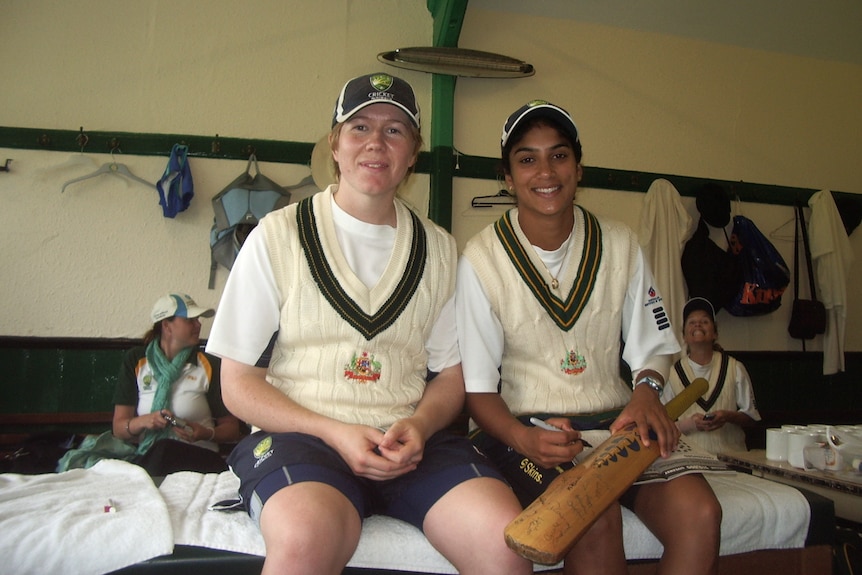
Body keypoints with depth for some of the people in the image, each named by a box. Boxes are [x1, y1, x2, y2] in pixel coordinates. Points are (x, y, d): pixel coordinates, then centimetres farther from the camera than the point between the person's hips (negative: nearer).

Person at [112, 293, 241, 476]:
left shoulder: (209, 365, 5)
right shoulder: (135, 361, 10)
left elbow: (231, 429, 8)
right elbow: (119, 429, 6)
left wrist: (207, 434, -14)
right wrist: (144, 421, -15)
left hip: (198, 456, 0)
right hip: (146, 457, 1)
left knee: (163, 449, -35)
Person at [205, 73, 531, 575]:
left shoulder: (439, 249, 12)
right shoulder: (278, 236, 3)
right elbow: (238, 383, 2)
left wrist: (419, 426, -8)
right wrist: (334, 433, -13)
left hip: (413, 440, 3)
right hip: (300, 435, -2)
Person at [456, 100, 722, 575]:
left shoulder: (618, 245, 5)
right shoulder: (482, 258, -6)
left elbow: (652, 347, 12)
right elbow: (477, 385, -5)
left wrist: (646, 389, -11)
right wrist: (523, 438, -24)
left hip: (613, 421, 4)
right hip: (519, 427, -3)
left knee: (700, 513, -22)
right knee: (597, 518, -32)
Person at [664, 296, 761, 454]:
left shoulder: (734, 368, 10)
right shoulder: (673, 373, 7)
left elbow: (750, 417, 13)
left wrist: (728, 417, -6)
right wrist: (688, 424, -12)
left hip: (731, 454, 1)